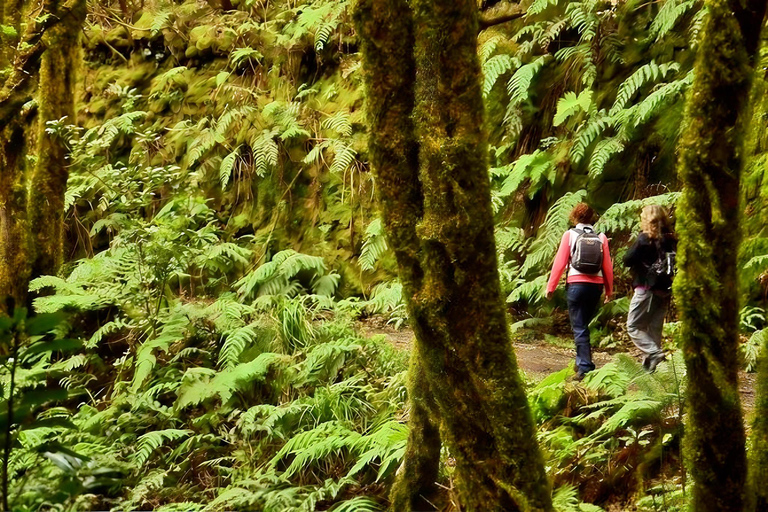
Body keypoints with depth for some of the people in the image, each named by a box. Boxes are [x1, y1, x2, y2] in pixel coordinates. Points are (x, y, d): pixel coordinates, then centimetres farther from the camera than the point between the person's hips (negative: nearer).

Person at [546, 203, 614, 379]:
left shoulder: (570, 235, -2)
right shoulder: (601, 237, 4)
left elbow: (560, 262, -4)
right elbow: (607, 266, 4)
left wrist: (551, 287, 3)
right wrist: (609, 290, 14)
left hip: (576, 285, -3)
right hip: (596, 285, 3)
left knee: (579, 328, -1)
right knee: (584, 324, 18)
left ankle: (585, 367, -9)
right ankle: (582, 362, 21)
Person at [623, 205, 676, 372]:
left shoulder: (644, 239, -12)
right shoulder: (671, 239, 6)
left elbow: (628, 260, -11)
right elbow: (676, 263, 10)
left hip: (647, 288, -6)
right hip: (664, 290, 6)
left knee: (633, 327, 2)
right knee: (654, 328, 13)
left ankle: (654, 352, -17)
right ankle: (650, 364, 14)